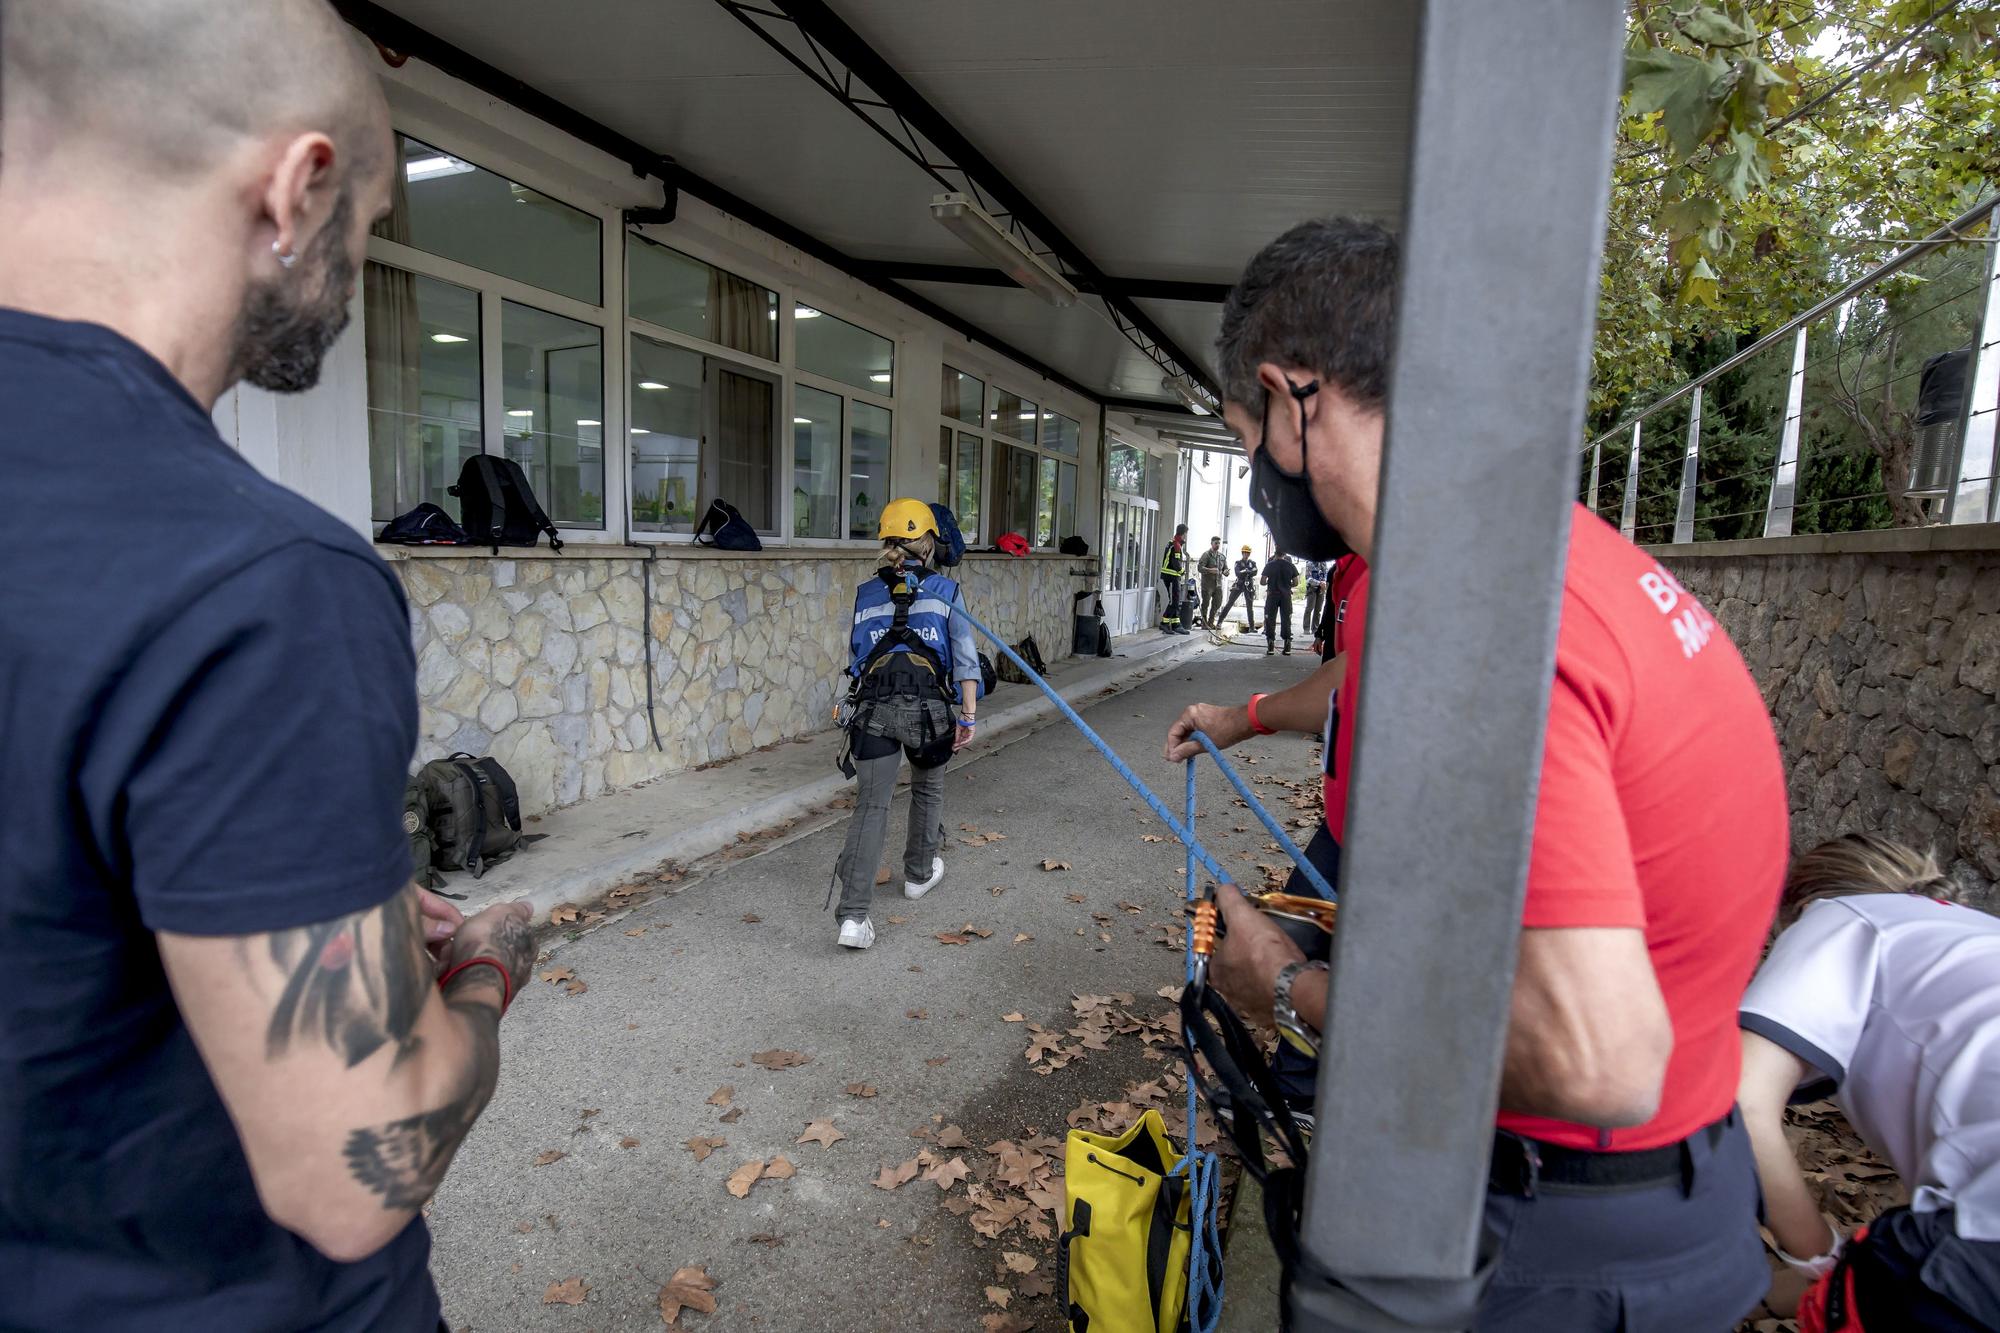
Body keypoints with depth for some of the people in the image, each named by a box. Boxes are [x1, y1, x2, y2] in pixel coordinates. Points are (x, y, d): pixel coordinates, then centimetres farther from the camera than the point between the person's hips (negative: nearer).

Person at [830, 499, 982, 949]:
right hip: (928, 707, -1)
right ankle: (920, 873, 42)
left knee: (871, 806, 0)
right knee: (928, 789, 25)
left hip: (872, 709, 1)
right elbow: (964, 658, 0)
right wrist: (968, 715, 1)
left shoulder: (866, 593, 15)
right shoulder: (946, 591, 8)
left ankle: (853, 916, -9)